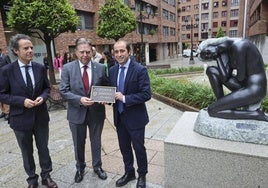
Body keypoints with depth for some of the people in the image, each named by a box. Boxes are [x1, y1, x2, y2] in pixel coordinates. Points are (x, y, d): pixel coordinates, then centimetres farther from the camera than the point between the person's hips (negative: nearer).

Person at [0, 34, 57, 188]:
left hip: (41, 116, 2)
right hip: (21, 118, -2)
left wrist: (42, 97, -14)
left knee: (43, 148, 16)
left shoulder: (40, 68, -3)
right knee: (27, 152, 16)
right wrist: (22, 101, -20)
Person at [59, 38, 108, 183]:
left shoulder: (101, 68, -4)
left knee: (96, 141, 18)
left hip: (96, 112, 1)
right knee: (78, 143, 18)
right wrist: (80, 99, -24)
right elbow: (64, 91, -10)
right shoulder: (67, 68, -6)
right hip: (77, 113, 0)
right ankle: (80, 168, 43)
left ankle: (97, 166, 41)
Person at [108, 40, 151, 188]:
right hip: (119, 116, 6)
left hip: (135, 117, -5)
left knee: (139, 148, 12)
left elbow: (146, 94, -19)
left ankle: (142, 175, 37)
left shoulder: (140, 70, -15)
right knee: (124, 147, 20)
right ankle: (129, 173, 43)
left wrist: (125, 98, -25)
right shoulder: (112, 70, 3)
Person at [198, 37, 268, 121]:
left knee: (211, 110, -10)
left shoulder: (238, 45, -18)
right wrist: (217, 56, -2)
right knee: (211, 71, 7)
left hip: (254, 91, -9)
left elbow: (241, 77, -17)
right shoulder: (228, 50, 9)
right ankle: (221, 107, 8)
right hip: (245, 87, 9)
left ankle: (257, 114, -4)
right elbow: (225, 78, -1)